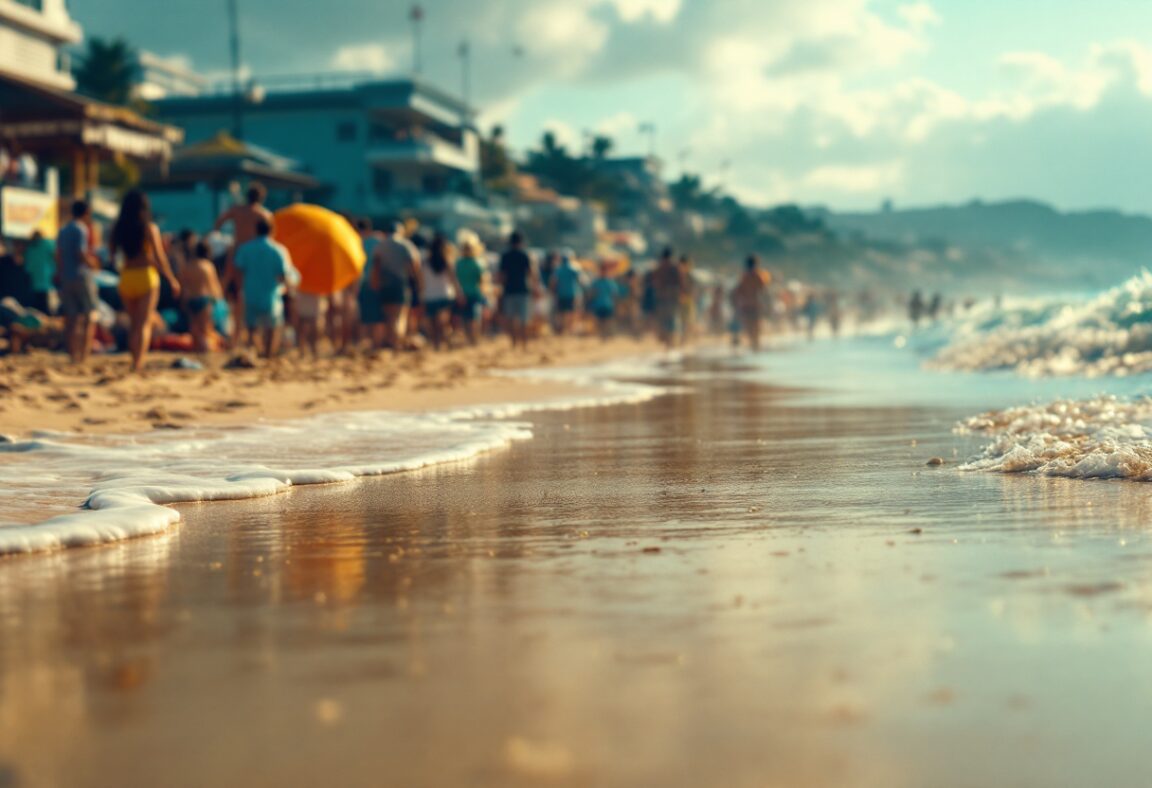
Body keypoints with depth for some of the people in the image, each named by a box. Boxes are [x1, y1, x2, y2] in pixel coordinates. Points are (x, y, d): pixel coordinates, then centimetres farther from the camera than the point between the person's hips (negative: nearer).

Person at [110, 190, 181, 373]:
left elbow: (111, 252, 3)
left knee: (133, 323, 16)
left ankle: (136, 362, 17)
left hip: (126, 277, 4)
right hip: (146, 275, -4)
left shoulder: (118, 228, 3)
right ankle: (138, 363, -18)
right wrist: (172, 280, 0)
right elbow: (159, 257, -9)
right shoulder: (150, 228, -7)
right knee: (145, 323, -4)